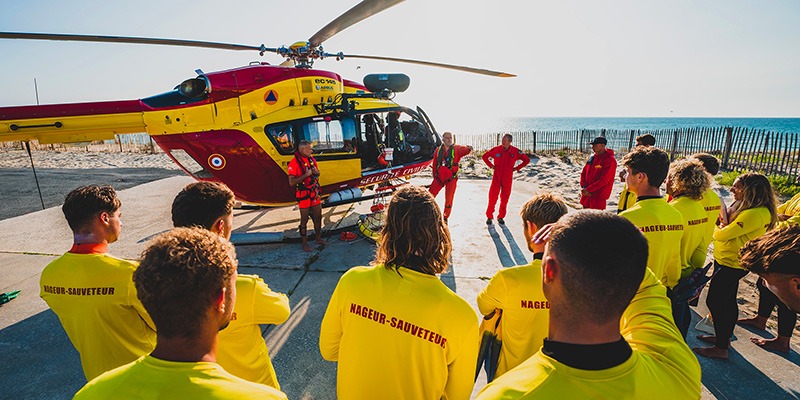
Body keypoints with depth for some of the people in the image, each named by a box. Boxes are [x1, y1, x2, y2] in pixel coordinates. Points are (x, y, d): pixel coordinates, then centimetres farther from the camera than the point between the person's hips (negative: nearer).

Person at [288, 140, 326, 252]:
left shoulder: (312, 159, 6)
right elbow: (291, 182, -22)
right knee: (304, 219, 3)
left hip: (314, 192, 7)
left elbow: (318, 173, 20)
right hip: (303, 194, -7)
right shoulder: (294, 163, -17)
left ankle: (318, 238, 31)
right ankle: (305, 243, 16)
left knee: (318, 216, 14)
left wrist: (316, 172, -4)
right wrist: (306, 175, -25)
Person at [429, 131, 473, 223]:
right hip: (439, 177, 2)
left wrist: (468, 149, -49)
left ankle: (445, 218, 21)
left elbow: (464, 150, -26)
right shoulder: (438, 150, 3)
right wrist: (434, 175, 14)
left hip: (451, 178, -2)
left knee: (449, 200, 6)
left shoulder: (456, 149, -4)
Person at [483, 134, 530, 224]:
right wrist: (491, 165, 3)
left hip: (508, 179, 1)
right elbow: (485, 156, 11)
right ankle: (489, 217, 11)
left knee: (505, 198, 8)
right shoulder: (496, 150, -5)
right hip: (496, 177, -1)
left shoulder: (516, 151, -5)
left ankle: (501, 217, 21)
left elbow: (527, 160, 8)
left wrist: (516, 168, 2)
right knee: (492, 197, -2)